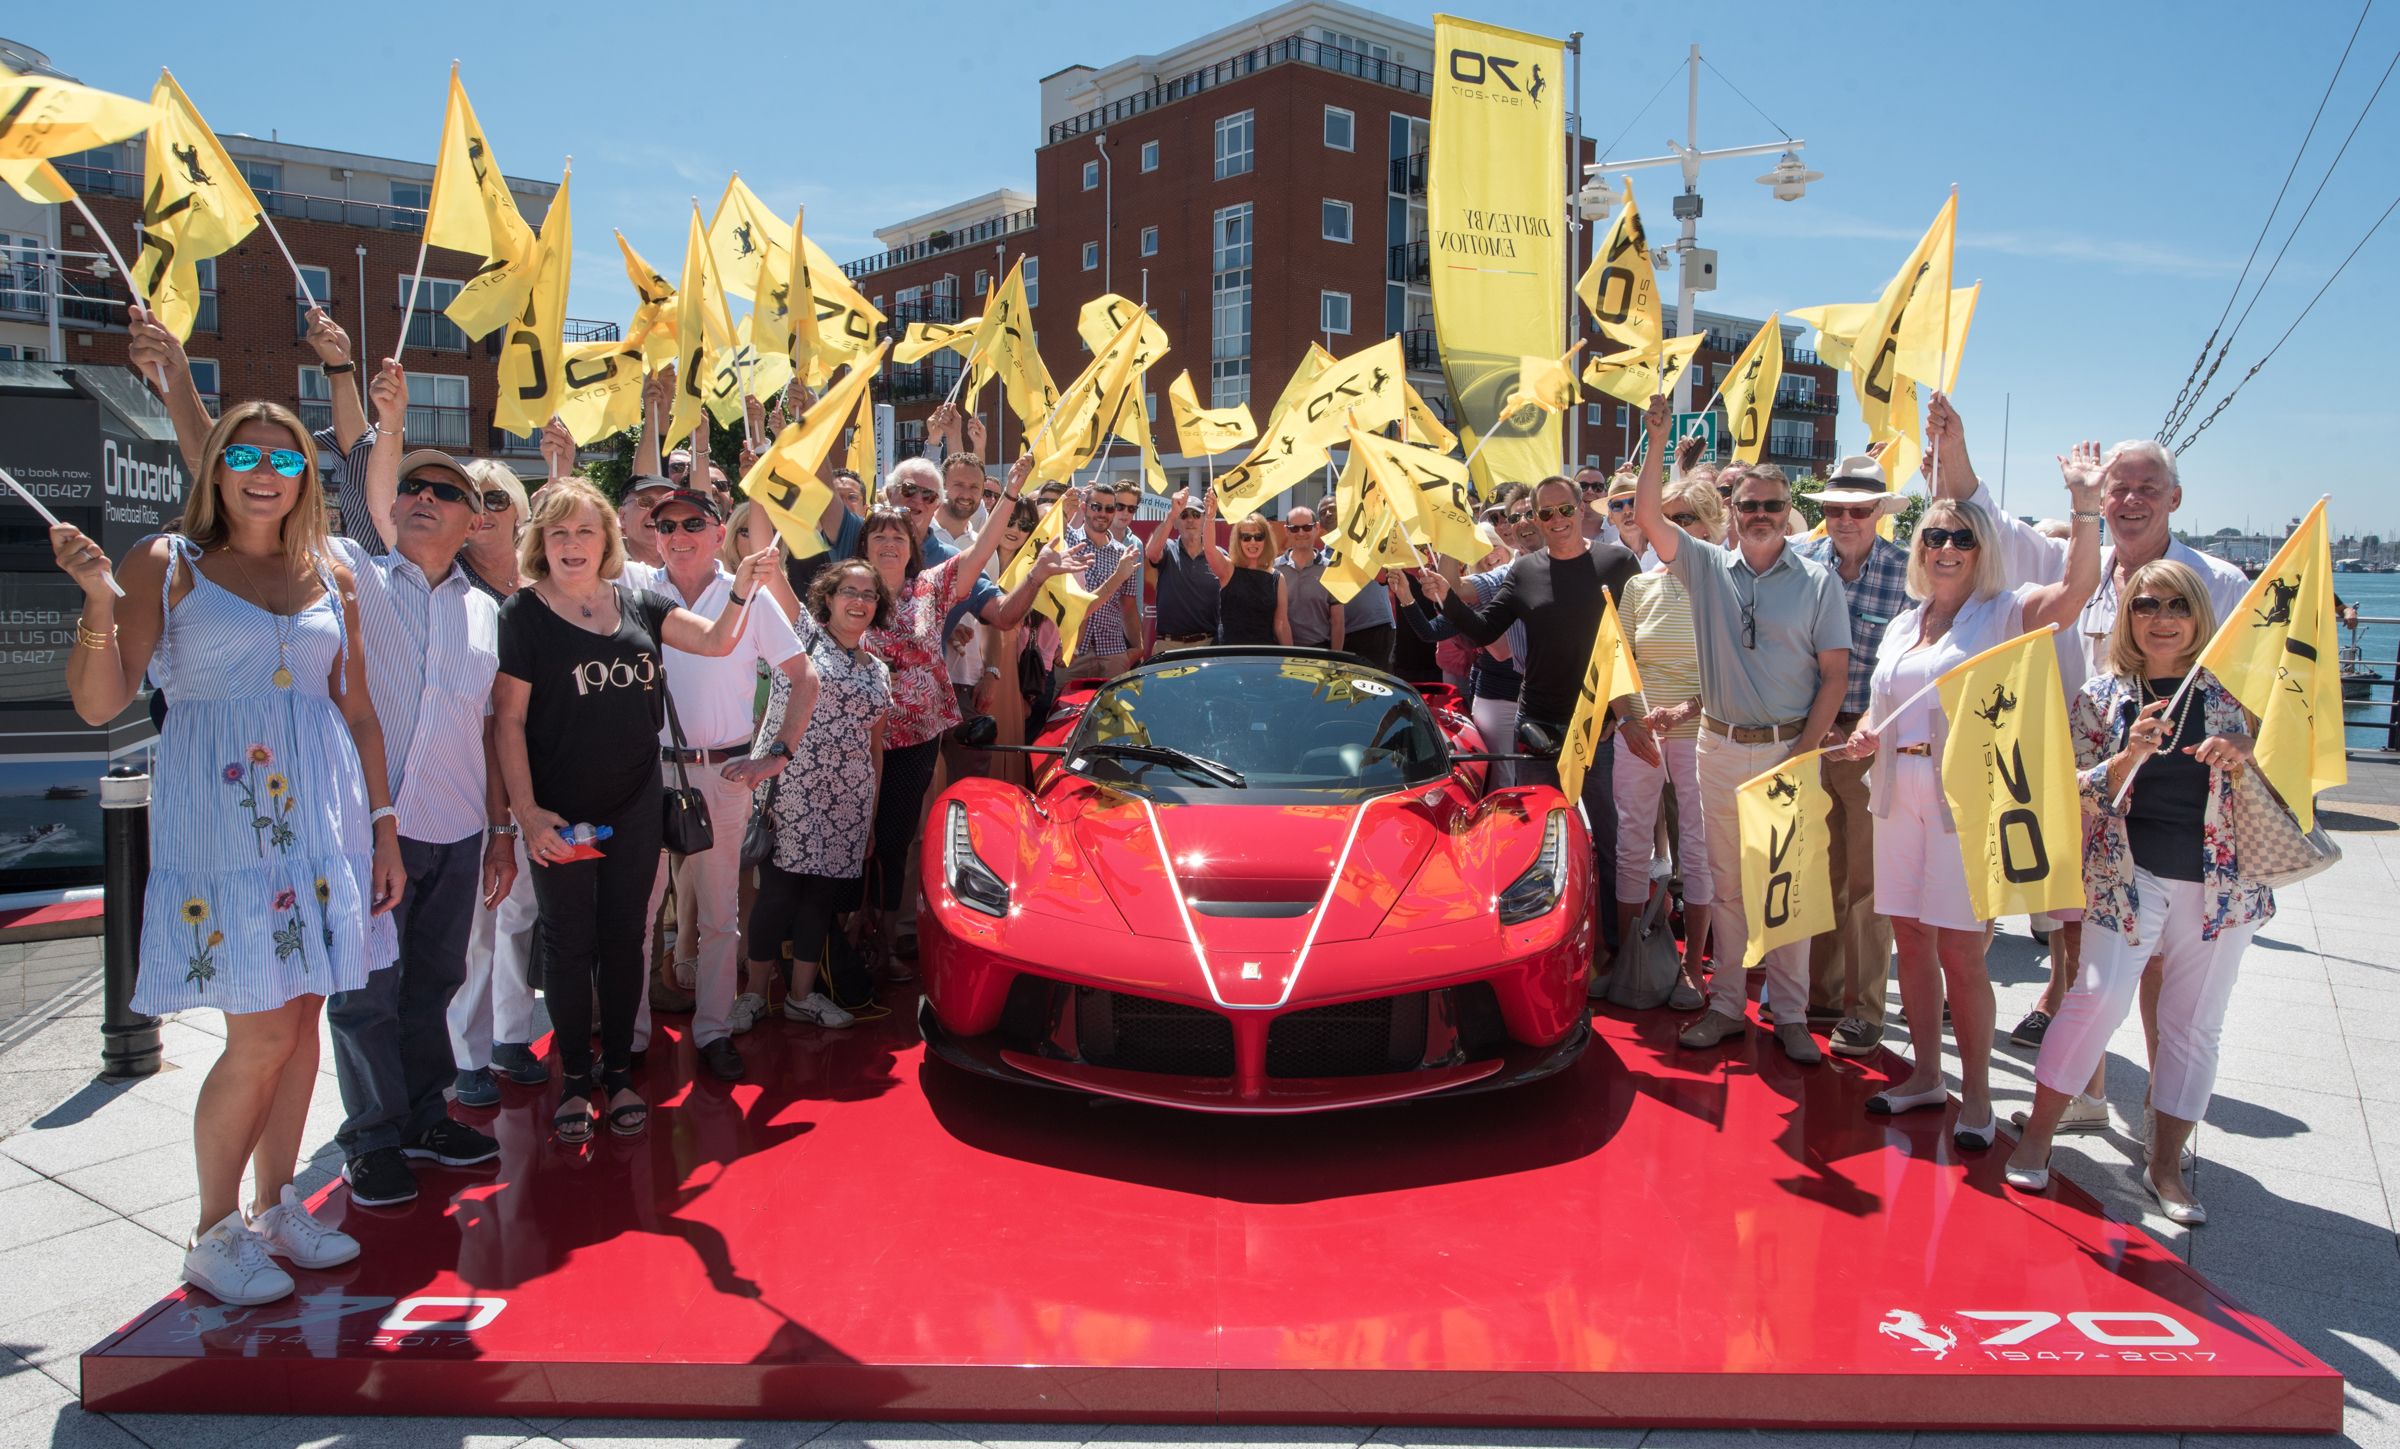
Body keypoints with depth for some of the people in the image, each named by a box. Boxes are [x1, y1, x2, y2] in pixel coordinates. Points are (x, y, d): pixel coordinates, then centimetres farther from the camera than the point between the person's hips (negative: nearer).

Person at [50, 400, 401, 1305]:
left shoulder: (331, 577, 12)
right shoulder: (165, 564, 0)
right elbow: (100, 703, -6)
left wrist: (384, 828, 10)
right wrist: (97, 600, -21)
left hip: (320, 815, 5)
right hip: (219, 816, -4)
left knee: (300, 1018, 9)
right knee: (262, 1035, -6)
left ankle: (275, 1207, 25)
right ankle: (214, 1236, 14)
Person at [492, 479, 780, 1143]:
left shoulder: (638, 603, 6)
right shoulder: (523, 614, -7)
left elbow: (716, 641, 5)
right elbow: (509, 719, -8)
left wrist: (743, 589, -13)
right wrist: (526, 811, -14)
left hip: (635, 806, 4)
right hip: (562, 813, -3)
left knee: (624, 938, 11)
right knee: (569, 942, 6)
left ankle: (619, 1071, 24)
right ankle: (574, 1078, 20)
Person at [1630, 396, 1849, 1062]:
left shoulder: (1818, 582, 0)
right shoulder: (1707, 568, 6)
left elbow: (1836, 674, -2)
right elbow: (1648, 516, -5)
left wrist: (1803, 751, -9)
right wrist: (1656, 444, -14)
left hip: (1790, 747, -2)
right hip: (1721, 747, 2)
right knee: (1726, 882, 10)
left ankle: (1790, 1016, 12)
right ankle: (1726, 1005, 19)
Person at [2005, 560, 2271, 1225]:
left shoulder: (2232, 690, 2)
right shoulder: (2102, 694, 1)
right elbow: (2078, 796, -3)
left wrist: (2244, 761, -16)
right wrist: (2131, 755, -21)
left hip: (2220, 878, 2)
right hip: (2129, 874, -2)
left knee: (2195, 1022, 8)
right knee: (2100, 993, -13)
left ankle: (2166, 1164, 21)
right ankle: (2036, 1137, 2)